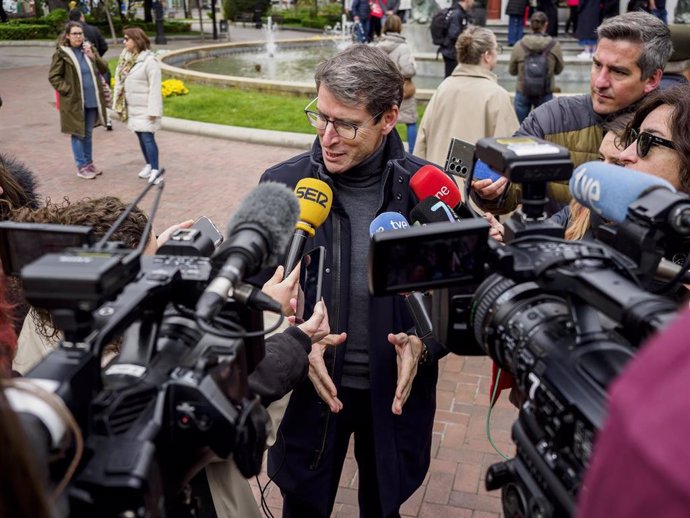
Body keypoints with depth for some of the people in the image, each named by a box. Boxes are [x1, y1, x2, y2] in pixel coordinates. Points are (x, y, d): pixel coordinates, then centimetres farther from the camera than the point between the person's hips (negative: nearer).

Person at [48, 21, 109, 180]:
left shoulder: (88, 49, 8)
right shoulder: (61, 53, -8)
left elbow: (104, 69, 4)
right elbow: (53, 77, -8)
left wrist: (93, 56, -11)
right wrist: (68, 90, -15)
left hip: (92, 100, 5)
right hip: (74, 101, -5)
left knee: (88, 134, 15)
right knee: (78, 134, 2)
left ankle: (89, 163, 27)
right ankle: (82, 167, 10)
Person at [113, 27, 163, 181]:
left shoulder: (149, 60, -17)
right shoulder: (126, 57, 6)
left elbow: (155, 88, -19)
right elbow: (120, 81, 11)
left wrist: (153, 110, -21)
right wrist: (119, 104, 10)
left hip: (145, 108, -7)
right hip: (132, 107, 7)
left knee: (147, 137, -9)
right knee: (140, 136, 14)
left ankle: (155, 170, -3)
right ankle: (149, 165, 26)